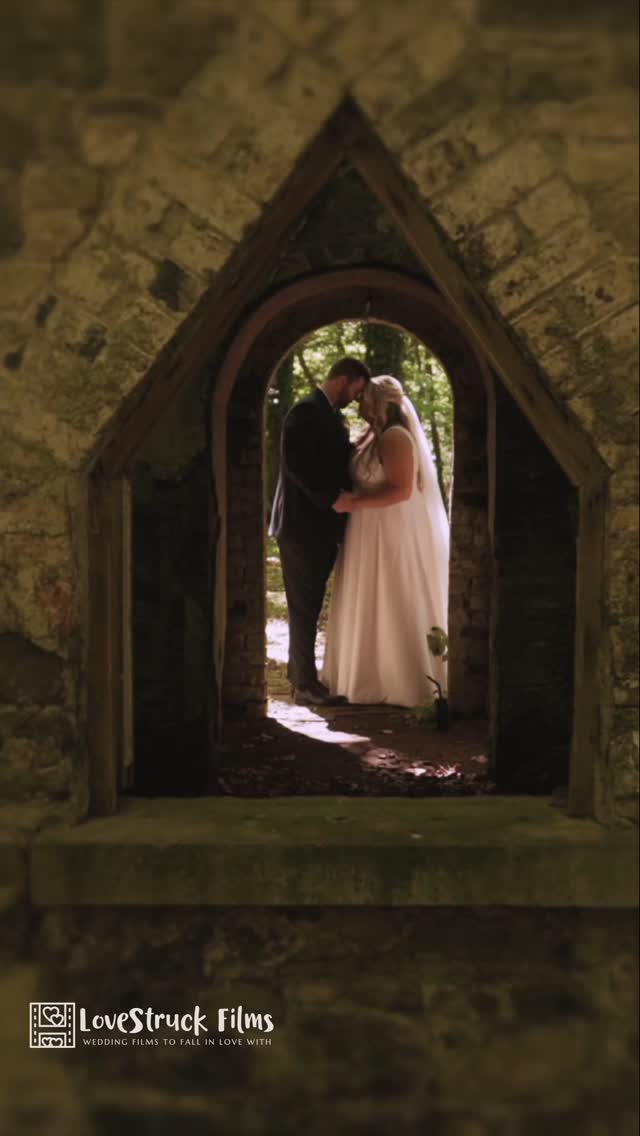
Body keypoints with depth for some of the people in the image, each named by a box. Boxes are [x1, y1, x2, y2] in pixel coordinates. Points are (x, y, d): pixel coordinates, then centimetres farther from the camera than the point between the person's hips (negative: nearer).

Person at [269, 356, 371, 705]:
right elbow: (296, 464, -22)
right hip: (304, 522, -9)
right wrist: (332, 499, -21)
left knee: (309, 605, 15)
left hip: (321, 523, 9)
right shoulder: (306, 412, -13)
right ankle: (306, 684, 6)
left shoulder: (331, 415, 16)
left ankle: (299, 673, 25)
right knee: (304, 606, -2)